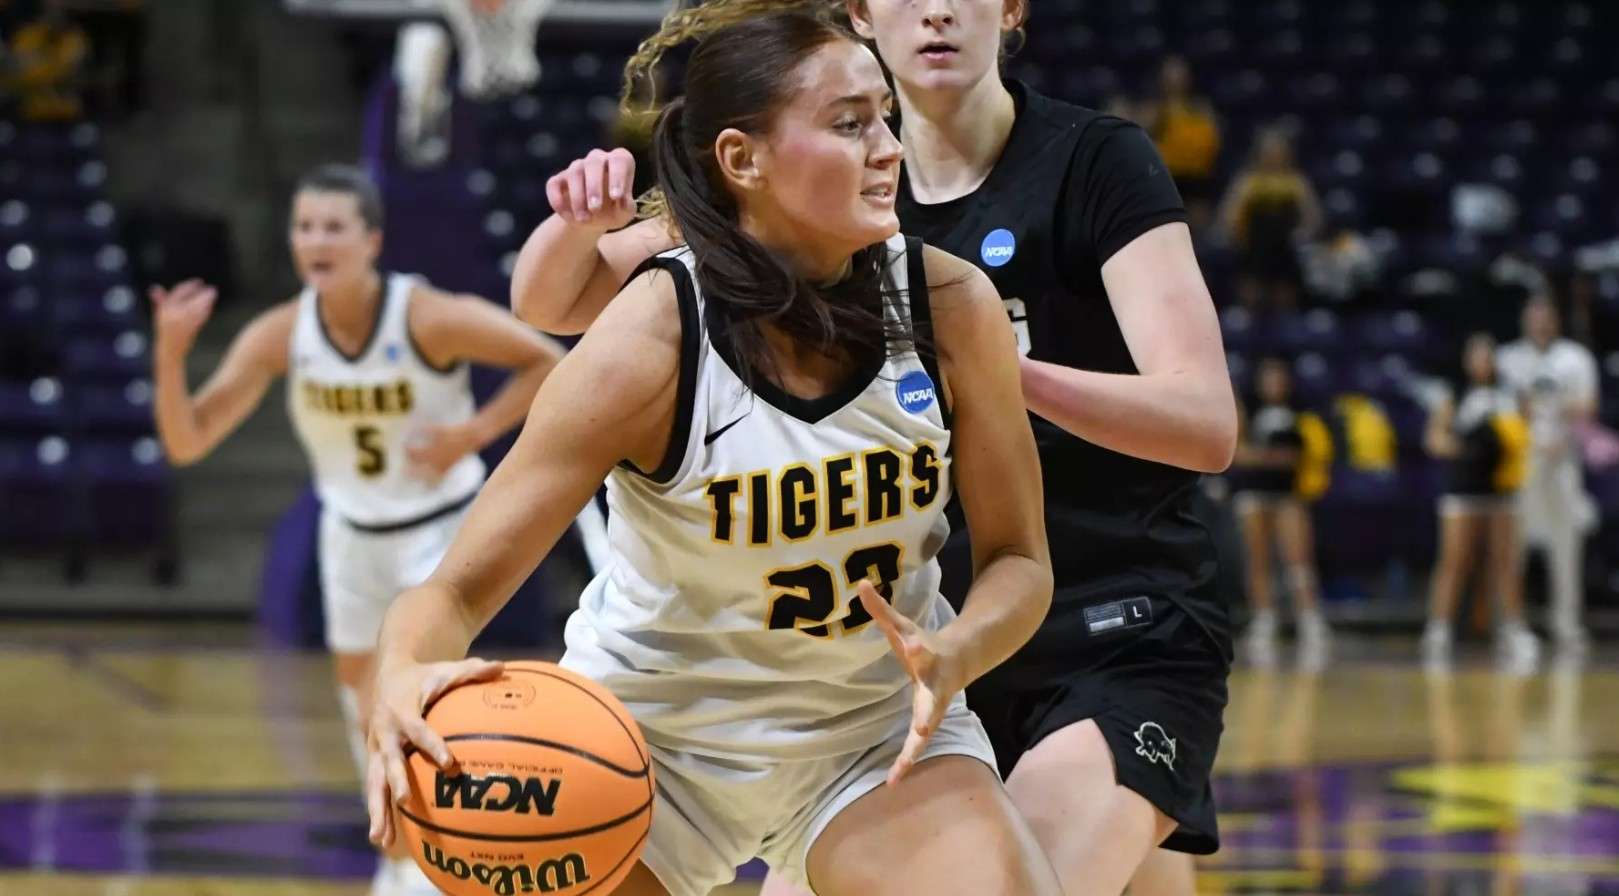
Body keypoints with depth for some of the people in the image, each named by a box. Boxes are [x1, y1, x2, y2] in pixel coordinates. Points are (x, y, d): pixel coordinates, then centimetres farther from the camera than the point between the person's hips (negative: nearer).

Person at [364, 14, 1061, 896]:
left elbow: (1017, 560, -5)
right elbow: (457, 590, -23)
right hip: (656, 725, -1)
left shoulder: (951, 308, -17)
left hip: (881, 726, 1)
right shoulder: (649, 344, -24)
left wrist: (954, 655, -28)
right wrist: (403, 684, -47)